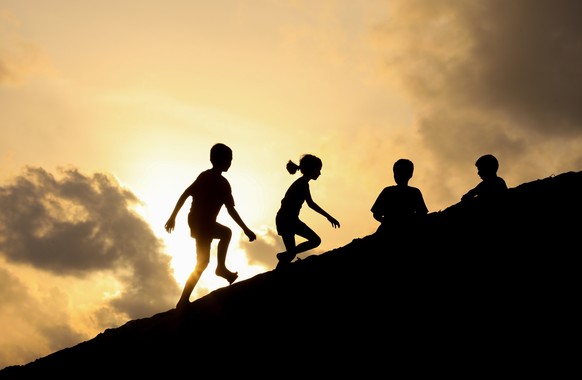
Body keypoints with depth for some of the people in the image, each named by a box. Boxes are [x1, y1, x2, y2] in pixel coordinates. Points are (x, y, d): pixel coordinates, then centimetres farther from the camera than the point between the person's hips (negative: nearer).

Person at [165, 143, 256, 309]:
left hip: (194, 220, 8)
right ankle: (183, 300, -5)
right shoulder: (222, 183, -14)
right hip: (204, 224, -8)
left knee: (226, 233, 28)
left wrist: (173, 216, 11)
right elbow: (231, 210, -17)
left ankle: (221, 267, 22)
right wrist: (246, 230, -12)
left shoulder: (204, 175, 7)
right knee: (202, 262, -2)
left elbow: (184, 194, 6)